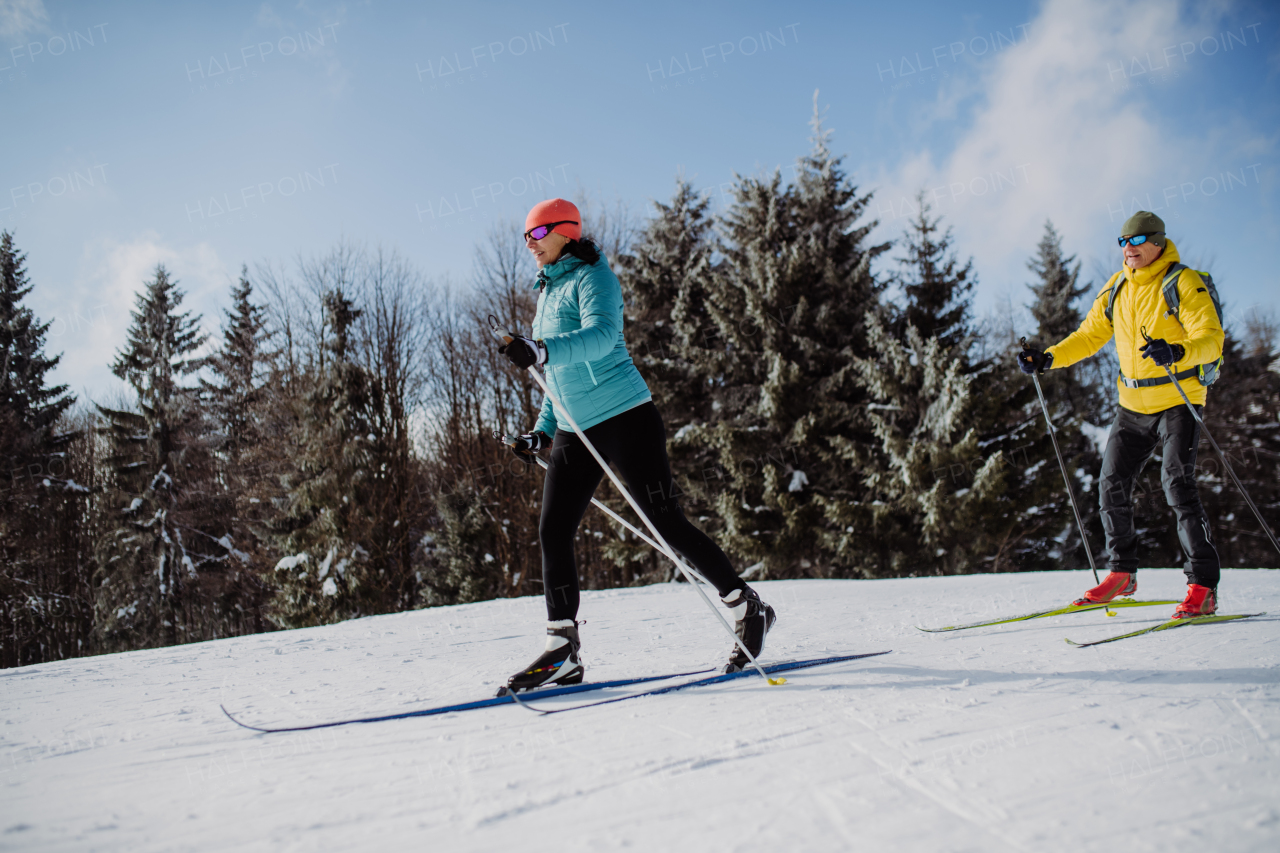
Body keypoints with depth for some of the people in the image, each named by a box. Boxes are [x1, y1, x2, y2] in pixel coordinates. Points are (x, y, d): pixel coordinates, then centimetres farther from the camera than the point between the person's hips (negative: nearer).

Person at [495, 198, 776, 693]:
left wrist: (542, 351, -40)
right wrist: (543, 431, 20)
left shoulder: (591, 277, -5)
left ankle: (748, 608, 7)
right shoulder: (548, 291, 20)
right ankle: (562, 652, 2)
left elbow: (601, 335, -26)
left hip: (625, 419, -8)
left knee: (666, 524, -8)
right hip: (575, 432, 8)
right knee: (553, 532, -2)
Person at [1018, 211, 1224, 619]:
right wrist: (1047, 359, 0)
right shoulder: (1116, 289, 8)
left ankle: (1204, 587, -10)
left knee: (1177, 485, -15)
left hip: (1178, 402, -6)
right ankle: (1121, 573, 22)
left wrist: (1177, 352, -38)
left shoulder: (1184, 283, -10)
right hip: (1133, 405, 6)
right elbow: (1089, 336, 14)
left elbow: (1211, 340, -18)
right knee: (1113, 484, 5)